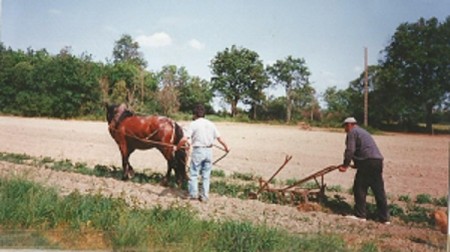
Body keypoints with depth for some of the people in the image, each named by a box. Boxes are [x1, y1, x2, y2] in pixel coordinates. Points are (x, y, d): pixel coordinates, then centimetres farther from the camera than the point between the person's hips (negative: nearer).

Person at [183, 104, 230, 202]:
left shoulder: (193, 124, -5)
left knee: (194, 173, 8)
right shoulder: (211, 124, 7)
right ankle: (204, 196, 14)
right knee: (206, 175, 11)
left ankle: (193, 194, 10)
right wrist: (226, 147, 22)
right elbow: (219, 138, 8)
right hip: (209, 151, 4)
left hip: (198, 150, -4)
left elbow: (186, 138, -14)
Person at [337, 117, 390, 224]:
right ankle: (384, 218, 11)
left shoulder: (352, 132, 1)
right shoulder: (363, 132, 30)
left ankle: (360, 215, 5)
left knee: (359, 188, 1)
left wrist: (345, 165, -5)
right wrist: (356, 164, 30)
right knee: (379, 190, 9)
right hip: (378, 161, 9)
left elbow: (350, 150, -10)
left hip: (367, 162, -9)